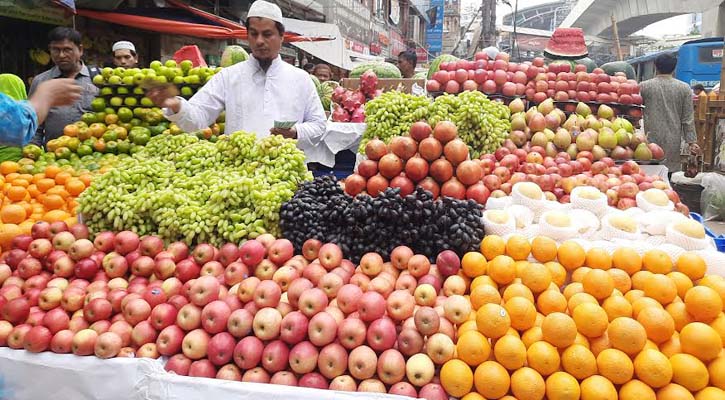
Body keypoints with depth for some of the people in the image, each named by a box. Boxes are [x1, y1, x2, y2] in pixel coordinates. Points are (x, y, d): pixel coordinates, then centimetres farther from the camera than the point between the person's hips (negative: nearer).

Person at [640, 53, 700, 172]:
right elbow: (688, 118, 2)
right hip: (673, 142, 1)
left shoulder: (644, 86, -1)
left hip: (651, 139, -1)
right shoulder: (684, 88, 3)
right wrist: (692, 141, 5)